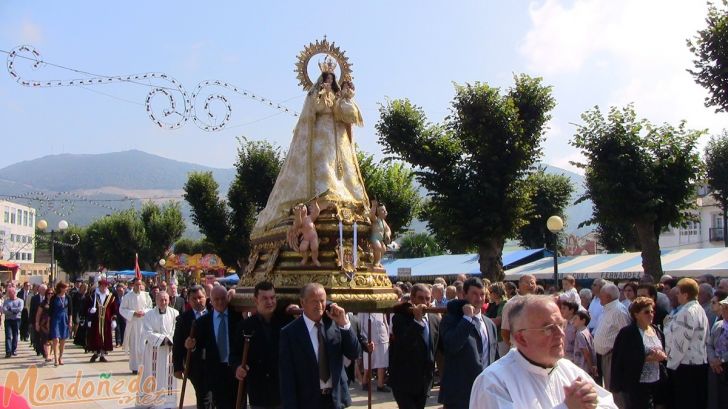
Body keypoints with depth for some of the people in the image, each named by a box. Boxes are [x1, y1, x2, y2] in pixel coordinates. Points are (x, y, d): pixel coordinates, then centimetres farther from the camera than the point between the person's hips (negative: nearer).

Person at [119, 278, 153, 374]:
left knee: (144, 345, -4)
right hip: (132, 323, -1)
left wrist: (144, 312, -12)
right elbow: (122, 309, -2)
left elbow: (150, 308, 8)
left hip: (144, 323, 1)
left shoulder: (146, 295, 2)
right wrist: (133, 313, -13)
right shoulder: (128, 296, -2)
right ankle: (134, 368, 9)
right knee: (133, 346, 2)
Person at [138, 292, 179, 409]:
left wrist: (168, 339, -19)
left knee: (168, 377, 6)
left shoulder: (174, 313, 0)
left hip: (169, 350, 1)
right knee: (153, 377, 4)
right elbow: (147, 333, -8)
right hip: (153, 350, -1)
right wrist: (162, 338, -16)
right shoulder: (149, 315, -1)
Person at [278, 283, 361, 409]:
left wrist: (344, 324, -14)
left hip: (336, 399, 3)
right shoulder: (289, 333, -10)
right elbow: (287, 378, -9)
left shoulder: (334, 324, -1)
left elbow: (354, 354, -4)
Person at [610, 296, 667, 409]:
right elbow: (622, 360, -15)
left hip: (657, 383, 7)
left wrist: (662, 356, -4)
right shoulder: (627, 333, -9)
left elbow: (663, 353, 21)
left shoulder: (657, 331, 13)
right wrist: (648, 358, -21)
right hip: (636, 385, -6)